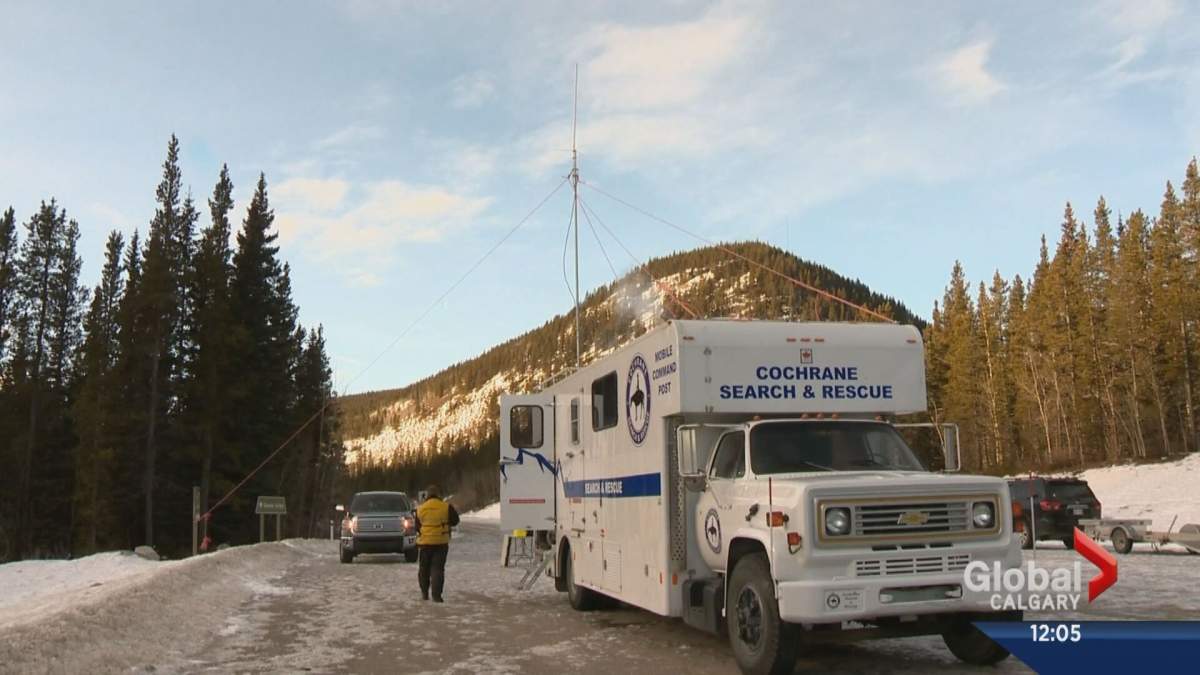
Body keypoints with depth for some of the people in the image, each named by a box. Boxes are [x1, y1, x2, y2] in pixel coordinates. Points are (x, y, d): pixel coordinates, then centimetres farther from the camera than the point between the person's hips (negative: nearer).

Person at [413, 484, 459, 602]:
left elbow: (417, 526, 7)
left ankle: (424, 593, 24)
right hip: (441, 543, -1)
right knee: (438, 569, 1)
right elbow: (455, 521, 4)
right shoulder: (446, 507, -8)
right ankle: (436, 595, -8)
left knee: (424, 569, 16)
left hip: (424, 542, 1)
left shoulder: (420, 509, -3)